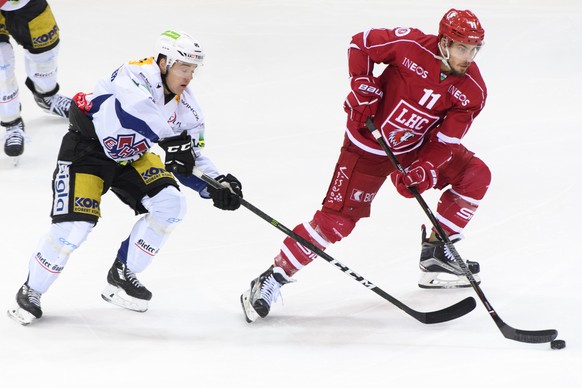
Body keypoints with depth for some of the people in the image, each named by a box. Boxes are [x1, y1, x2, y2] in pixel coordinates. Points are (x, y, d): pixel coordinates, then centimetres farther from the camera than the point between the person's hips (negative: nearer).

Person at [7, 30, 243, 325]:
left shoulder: (184, 103, -5)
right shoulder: (137, 74, -27)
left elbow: (191, 157, -1)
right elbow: (137, 106, -49)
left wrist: (217, 185, -18)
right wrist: (172, 138, -53)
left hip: (132, 155, 7)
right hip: (87, 146, -7)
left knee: (171, 204, -12)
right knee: (74, 227, -17)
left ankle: (122, 276, 5)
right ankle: (31, 291, 7)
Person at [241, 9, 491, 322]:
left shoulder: (472, 91, -14)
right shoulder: (411, 45, -24)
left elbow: (445, 140, -15)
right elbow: (361, 43, -8)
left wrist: (424, 171, -31)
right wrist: (362, 87, -17)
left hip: (417, 146, 5)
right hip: (368, 145, -5)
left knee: (475, 175, -5)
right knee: (337, 219, -14)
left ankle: (437, 252, 8)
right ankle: (273, 278, -4)